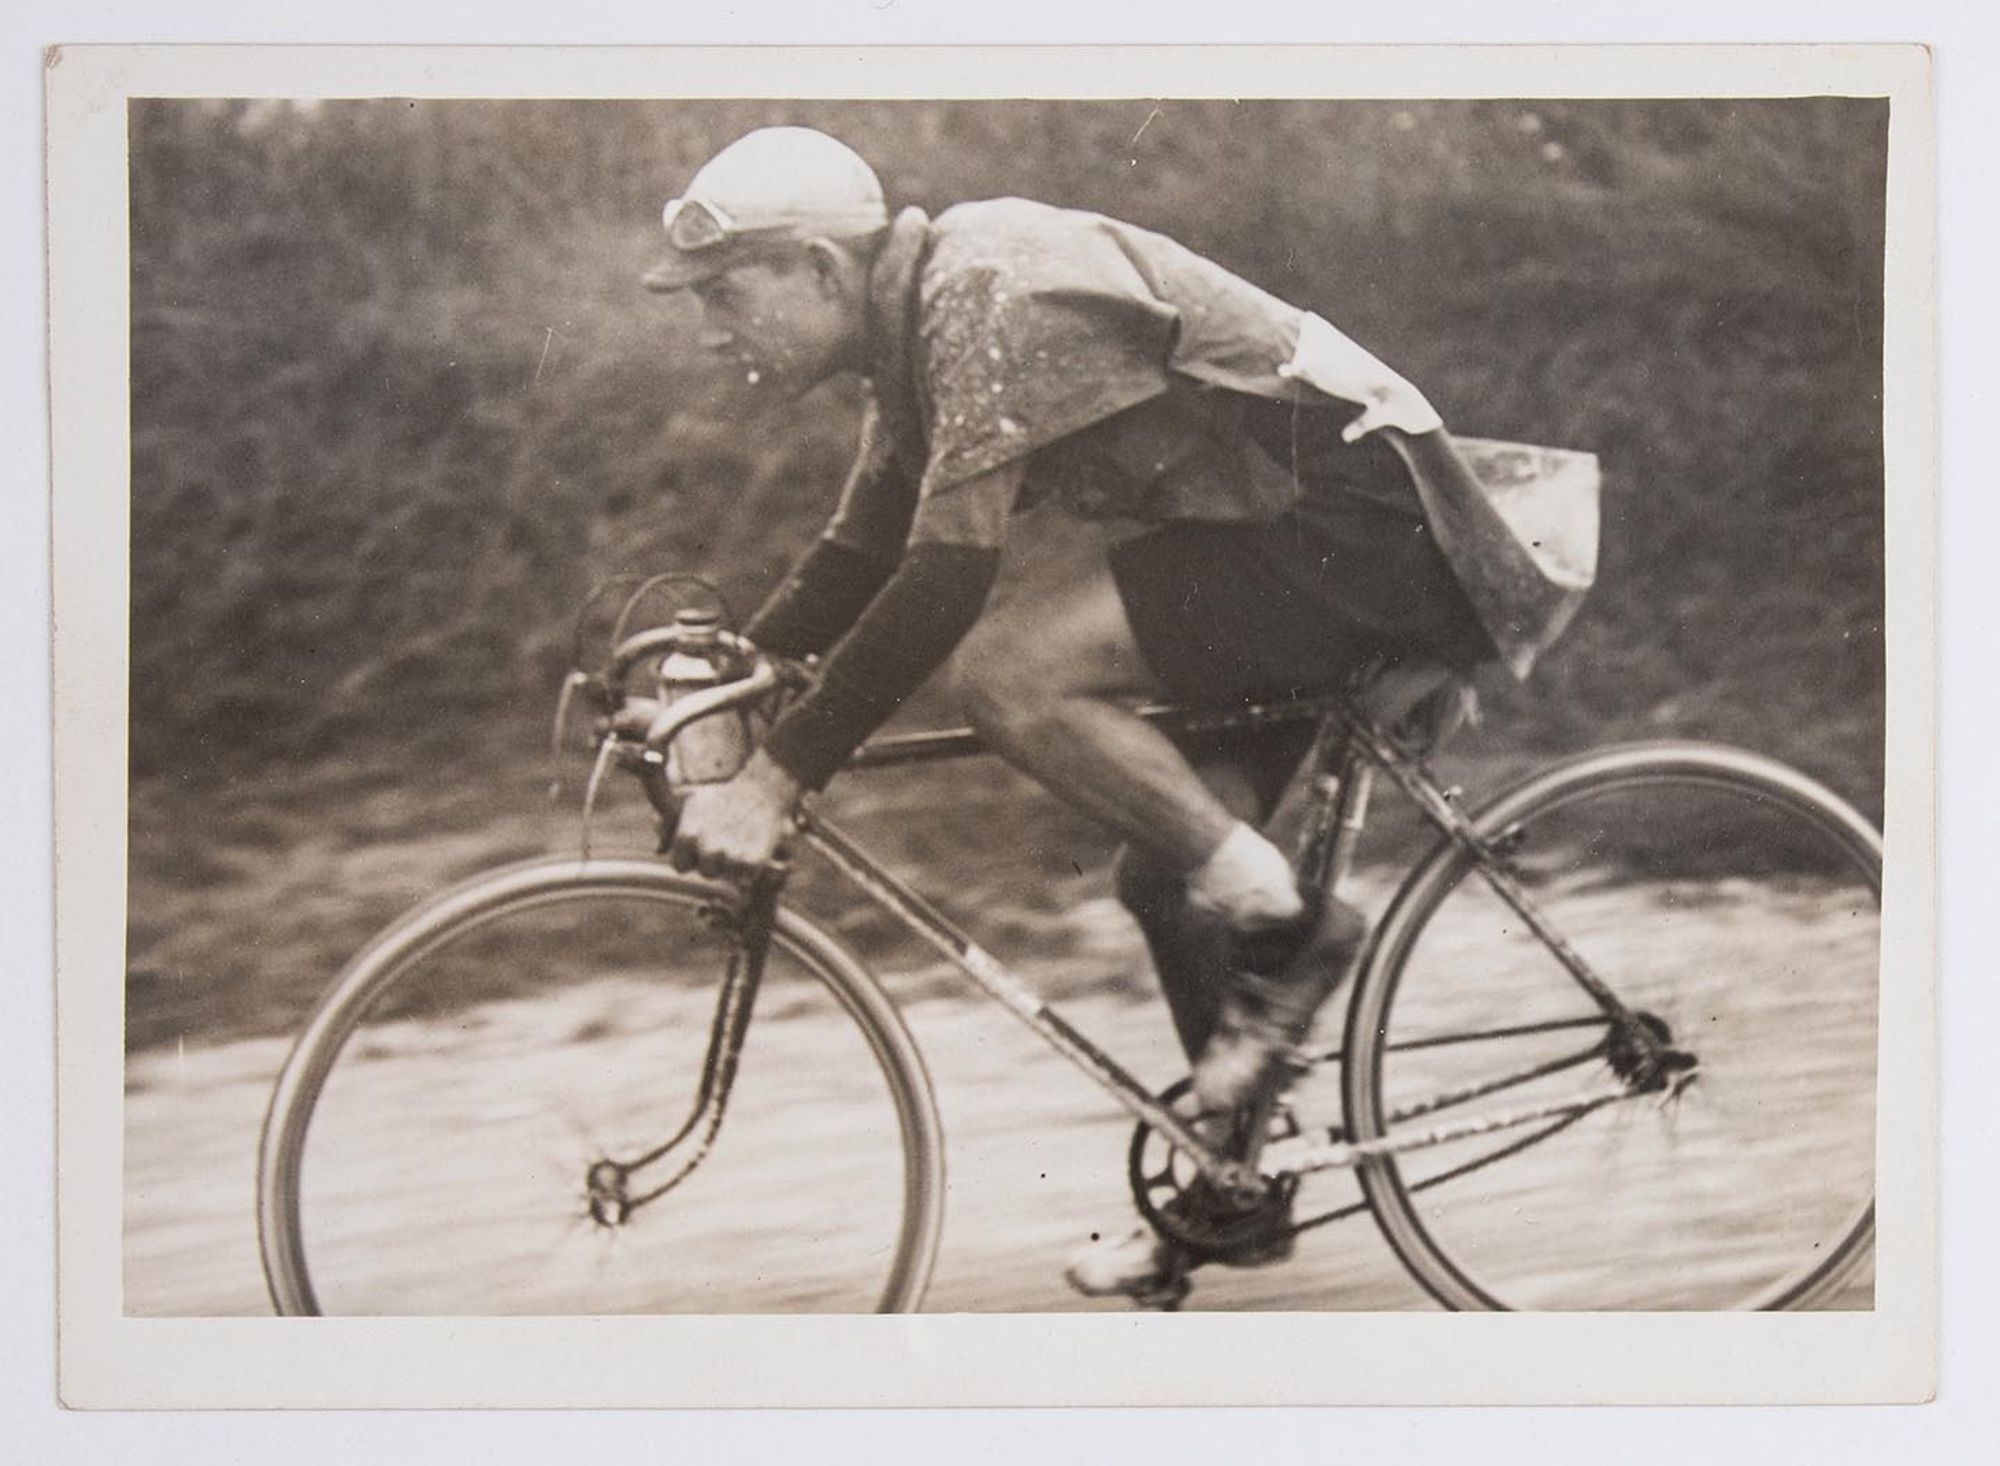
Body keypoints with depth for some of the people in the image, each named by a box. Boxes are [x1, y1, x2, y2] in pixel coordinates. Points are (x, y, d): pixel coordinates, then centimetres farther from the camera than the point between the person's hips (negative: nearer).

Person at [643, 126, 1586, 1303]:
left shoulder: (991, 288, -21)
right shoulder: (920, 330, 10)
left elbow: (951, 576, -29)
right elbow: (861, 559, 17)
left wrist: (779, 776, -28)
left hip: (1351, 514, -10)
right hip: (1271, 518, 10)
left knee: (1011, 669, -24)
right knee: (1169, 877, 12)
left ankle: (1285, 925, -12)